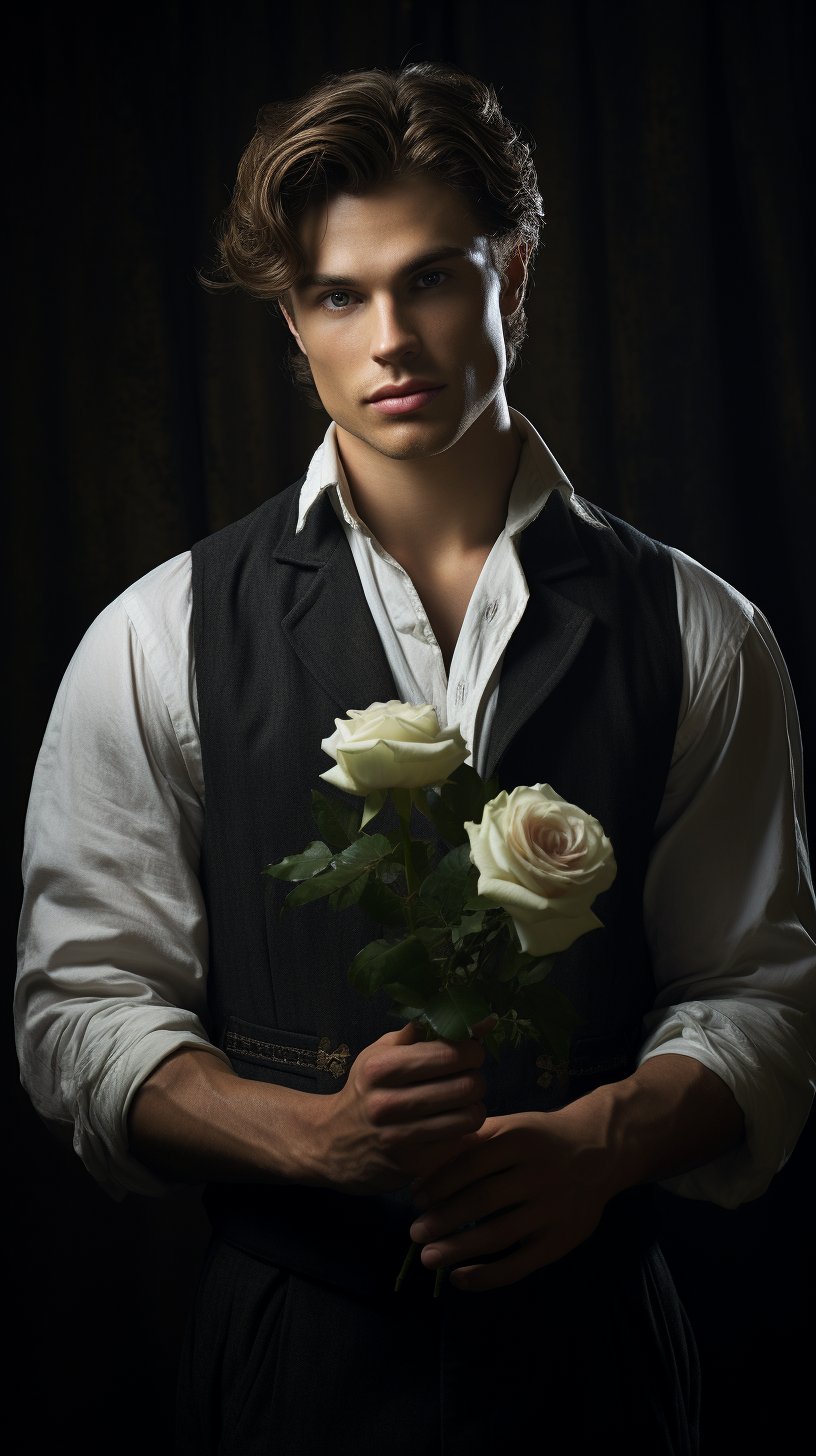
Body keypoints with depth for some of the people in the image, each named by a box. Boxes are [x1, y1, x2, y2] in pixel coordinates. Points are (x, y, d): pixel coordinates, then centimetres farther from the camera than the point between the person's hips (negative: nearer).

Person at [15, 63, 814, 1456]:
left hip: (595, 1342, 1)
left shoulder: (702, 637, -1)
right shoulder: (157, 641, -3)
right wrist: (316, 1134, -20)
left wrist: (601, 1143, -18)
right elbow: (82, 1005, -4)